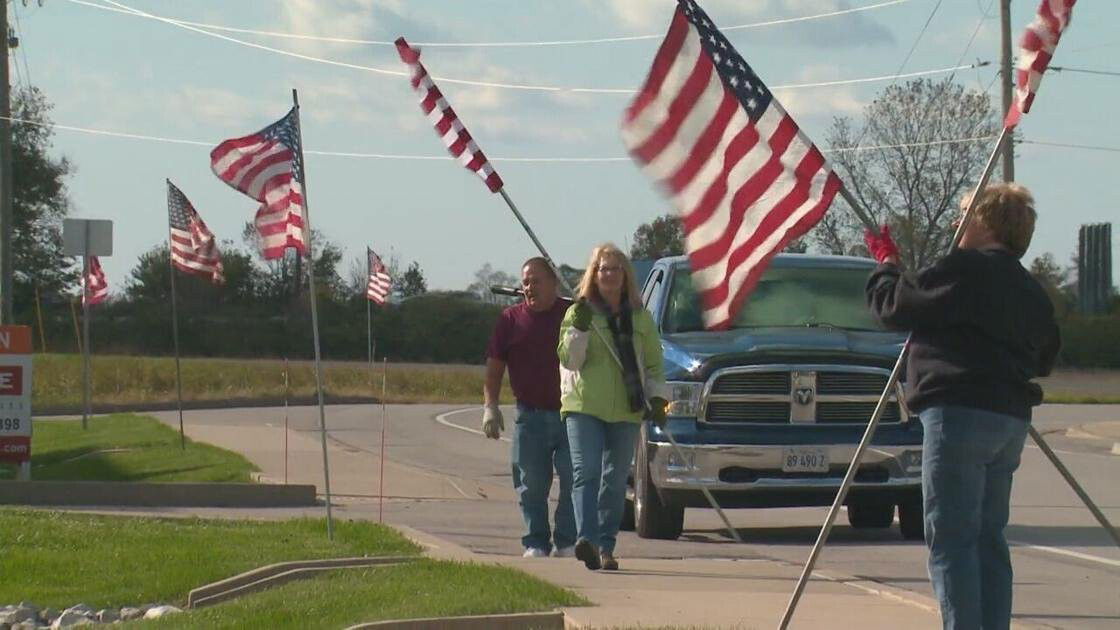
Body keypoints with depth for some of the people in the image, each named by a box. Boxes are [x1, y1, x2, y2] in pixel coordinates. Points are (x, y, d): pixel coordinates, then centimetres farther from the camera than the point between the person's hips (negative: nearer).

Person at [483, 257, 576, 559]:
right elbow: (494, 368, 8)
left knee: (574, 481, -4)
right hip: (531, 416, 1)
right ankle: (535, 543, 9)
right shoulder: (511, 319, 7)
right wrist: (490, 406, -3)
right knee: (532, 485, 1)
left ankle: (567, 542, 5)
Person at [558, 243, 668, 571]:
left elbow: (654, 363, 17)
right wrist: (579, 328, -16)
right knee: (587, 472, -17)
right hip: (584, 407, -3)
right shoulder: (578, 313, 7)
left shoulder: (640, 317, 13)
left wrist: (657, 398, 5)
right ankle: (587, 538, -28)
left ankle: (606, 547, 8)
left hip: (626, 411, 3)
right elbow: (569, 359, -2)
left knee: (615, 480, 3)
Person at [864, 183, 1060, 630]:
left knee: (951, 542, -8)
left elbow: (894, 307, -8)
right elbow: (1044, 359, 24)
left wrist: (886, 263, 11)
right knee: (988, 540, 13)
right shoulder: (1032, 293, 17)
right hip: (1011, 419, 9)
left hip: (961, 413, -9)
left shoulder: (965, 270, -10)